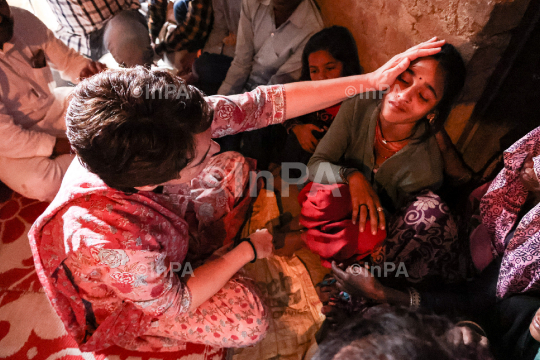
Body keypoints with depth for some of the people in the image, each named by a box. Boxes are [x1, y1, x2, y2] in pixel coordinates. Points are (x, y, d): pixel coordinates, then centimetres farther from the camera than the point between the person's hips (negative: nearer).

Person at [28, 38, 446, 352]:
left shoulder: (168, 123, -32)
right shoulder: (107, 240, -45)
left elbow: (267, 103, -27)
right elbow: (173, 304, -27)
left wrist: (371, 80, -27)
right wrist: (248, 251, -18)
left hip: (171, 230, 5)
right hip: (133, 295, -5)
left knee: (235, 168, 1)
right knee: (248, 319, -21)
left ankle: (212, 256, 19)